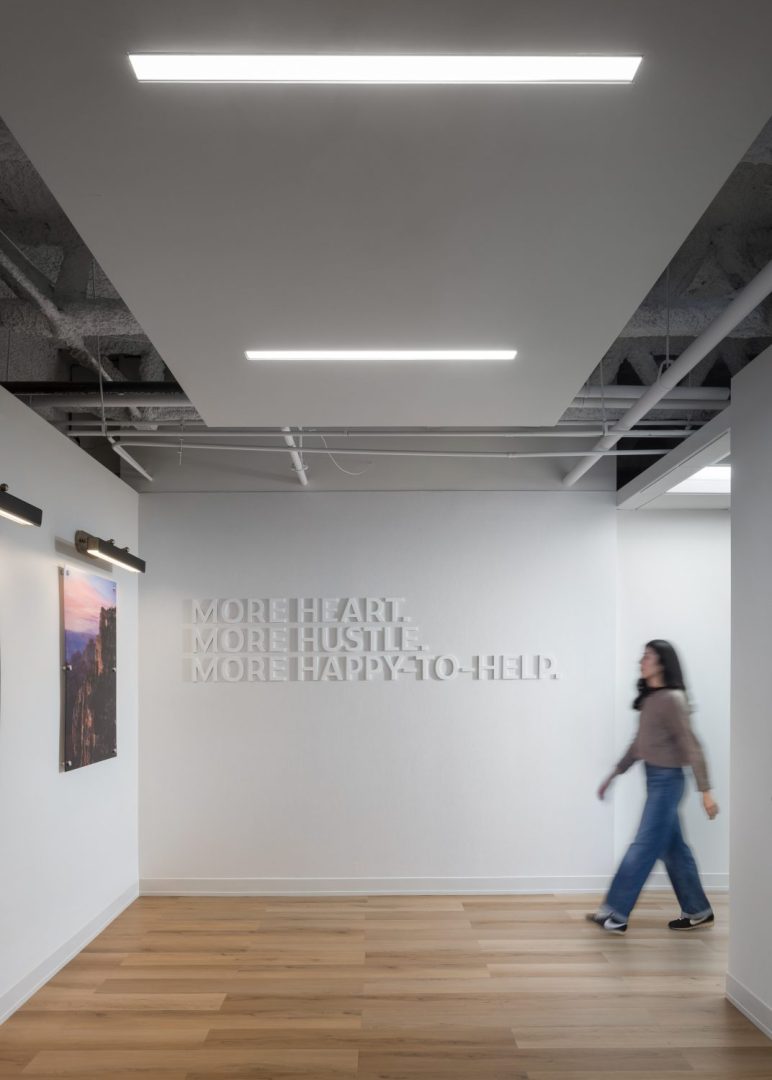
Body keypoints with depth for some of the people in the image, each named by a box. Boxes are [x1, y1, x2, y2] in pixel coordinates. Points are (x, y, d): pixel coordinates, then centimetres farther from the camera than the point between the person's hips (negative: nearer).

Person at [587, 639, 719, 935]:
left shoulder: (672, 699, -16)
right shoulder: (650, 698, 9)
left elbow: (691, 746, -16)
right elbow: (639, 743, 18)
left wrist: (705, 790, -16)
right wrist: (614, 774, 20)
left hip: (667, 779, -9)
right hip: (655, 778, 9)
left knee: (644, 847, -3)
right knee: (673, 848, 14)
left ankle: (616, 914, 1)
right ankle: (698, 911, 25)